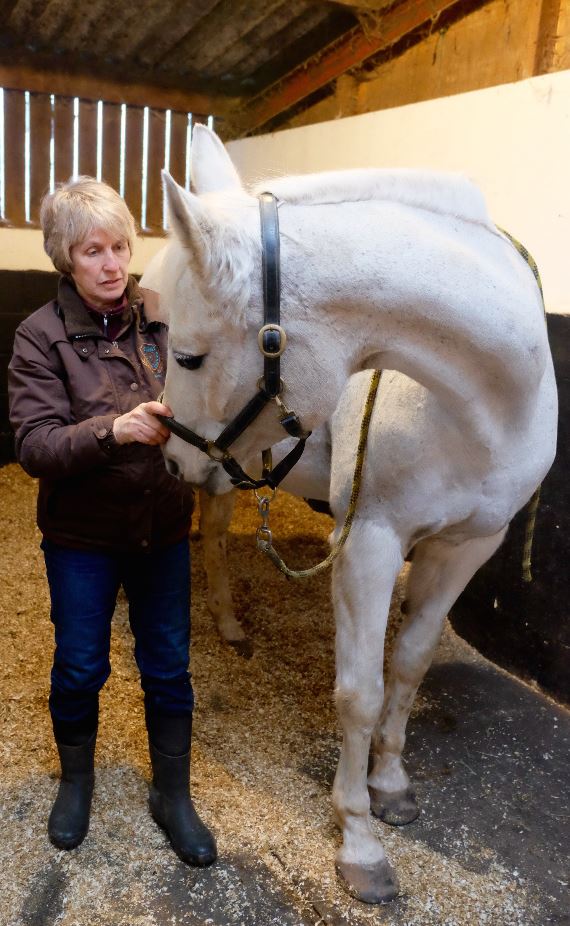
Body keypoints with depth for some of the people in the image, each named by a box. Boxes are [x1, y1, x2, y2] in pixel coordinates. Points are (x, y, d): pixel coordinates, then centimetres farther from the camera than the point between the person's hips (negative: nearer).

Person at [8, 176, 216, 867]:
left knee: (168, 668, 13)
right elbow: (34, 446, -19)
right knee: (79, 668, 16)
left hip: (164, 528, 2)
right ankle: (76, 778, 44)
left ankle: (172, 795, 35)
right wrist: (114, 429, -35)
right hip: (82, 536, -2)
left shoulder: (161, 317, -4)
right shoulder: (40, 337, -11)